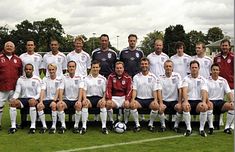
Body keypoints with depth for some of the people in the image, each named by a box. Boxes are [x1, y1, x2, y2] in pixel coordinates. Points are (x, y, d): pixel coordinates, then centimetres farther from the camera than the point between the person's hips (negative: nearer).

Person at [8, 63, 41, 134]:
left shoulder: (37, 80, 1)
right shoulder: (20, 79, 10)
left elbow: (39, 93, -4)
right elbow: (17, 92, 7)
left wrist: (34, 98, -24)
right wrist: (13, 98, -14)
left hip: (33, 99, -3)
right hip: (23, 98, 3)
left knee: (32, 102, -39)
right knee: (12, 102, -26)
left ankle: (33, 126, -34)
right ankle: (13, 126, -21)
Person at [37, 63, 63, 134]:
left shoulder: (59, 79, 4)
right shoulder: (45, 79, 10)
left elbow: (58, 91, -6)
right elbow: (43, 90, -2)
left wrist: (54, 100, -21)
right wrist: (41, 101, -16)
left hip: (55, 100, -3)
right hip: (46, 99, 3)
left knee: (53, 105, -36)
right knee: (39, 106, -27)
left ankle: (54, 126, -25)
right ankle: (44, 126, -16)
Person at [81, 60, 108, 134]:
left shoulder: (103, 79, 12)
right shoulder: (87, 78, 12)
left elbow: (105, 91, 6)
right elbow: (84, 90, 3)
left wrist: (103, 98, -15)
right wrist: (85, 98, -17)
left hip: (99, 97, 0)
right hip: (89, 97, 0)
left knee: (103, 104, -34)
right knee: (85, 104, -33)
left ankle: (104, 126, -30)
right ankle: (84, 126, -31)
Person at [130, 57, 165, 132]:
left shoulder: (153, 77, 6)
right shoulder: (136, 77, 9)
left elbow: (155, 90, 1)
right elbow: (134, 90, 2)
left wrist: (155, 100, -17)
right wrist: (133, 99, -17)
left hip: (150, 99, -1)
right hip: (139, 99, 1)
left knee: (156, 106, -32)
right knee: (132, 105, -31)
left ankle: (151, 124, -9)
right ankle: (137, 125, -15)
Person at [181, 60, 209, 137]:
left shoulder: (202, 79, 11)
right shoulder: (186, 79, 7)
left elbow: (204, 92, -5)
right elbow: (185, 90, -10)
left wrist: (204, 102, -25)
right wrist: (185, 101, -29)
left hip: (198, 101, 1)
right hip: (188, 101, -1)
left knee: (204, 107, -32)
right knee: (185, 107, -35)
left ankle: (202, 129, -19)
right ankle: (188, 128, -22)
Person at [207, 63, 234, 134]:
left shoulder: (223, 80, 11)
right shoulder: (207, 81, 2)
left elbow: (229, 92, 4)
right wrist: (207, 101, -29)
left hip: (220, 101, 3)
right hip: (210, 101, -3)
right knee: (209, 105, -39)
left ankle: (227, 127, -16)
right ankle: (211, 126, -27)